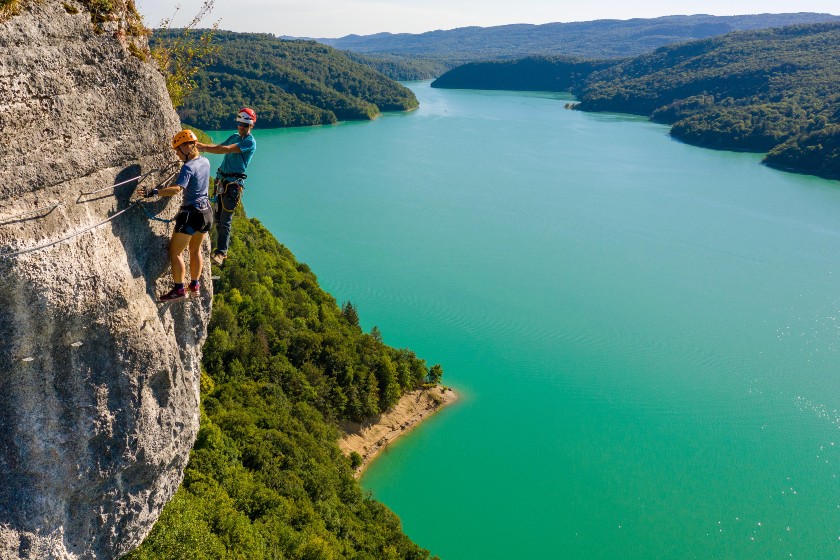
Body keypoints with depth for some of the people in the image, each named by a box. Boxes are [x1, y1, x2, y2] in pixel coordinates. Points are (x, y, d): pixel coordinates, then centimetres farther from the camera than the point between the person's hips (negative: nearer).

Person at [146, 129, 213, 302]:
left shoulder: (188, 167, -18)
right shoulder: (205, 162, 5)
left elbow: (177, 189, -33)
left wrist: (154, 192, -36)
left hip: (191, 213, -8)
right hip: (207, 212, 8)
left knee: (175, 252, 1)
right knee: (195, 250, 22)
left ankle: (179, 289, 1)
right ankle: (195, 285, 31)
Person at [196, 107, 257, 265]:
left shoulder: (250, 142, -10)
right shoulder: (234, 137, 18)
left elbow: (227, 149, -21)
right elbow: (218, 146, 10)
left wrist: (204, 147, -24)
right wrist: (201, 145, -9)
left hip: (233, 183, -8)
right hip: (221, 181, 8)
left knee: (225, 220, -11)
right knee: (218, 218, 11)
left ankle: (220, 253, -11)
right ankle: (221, 248, 22)